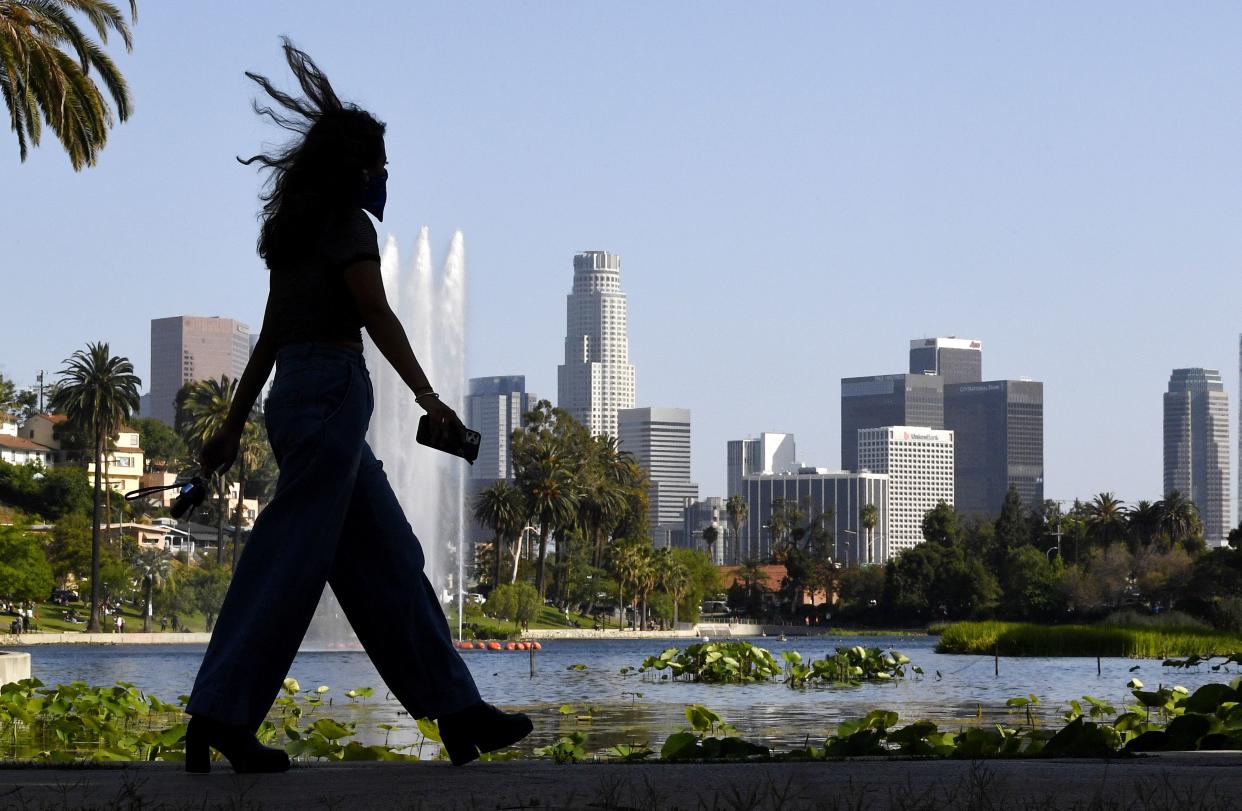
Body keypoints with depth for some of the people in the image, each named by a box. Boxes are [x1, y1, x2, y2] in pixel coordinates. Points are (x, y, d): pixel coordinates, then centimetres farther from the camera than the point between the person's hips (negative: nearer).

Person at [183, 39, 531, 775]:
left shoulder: (293, 235, 20)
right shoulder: (349, 225, -5)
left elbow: (270, 335, 21)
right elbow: (376, 314, -16)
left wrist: (234, 427, 22)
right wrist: (429, 398, -23)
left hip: (295, 393, 10)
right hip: (333, 390, -10)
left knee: (387, 558, 7)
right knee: (292, 559, -10)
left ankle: (456, 711, 6)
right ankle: (221, 718, -11)